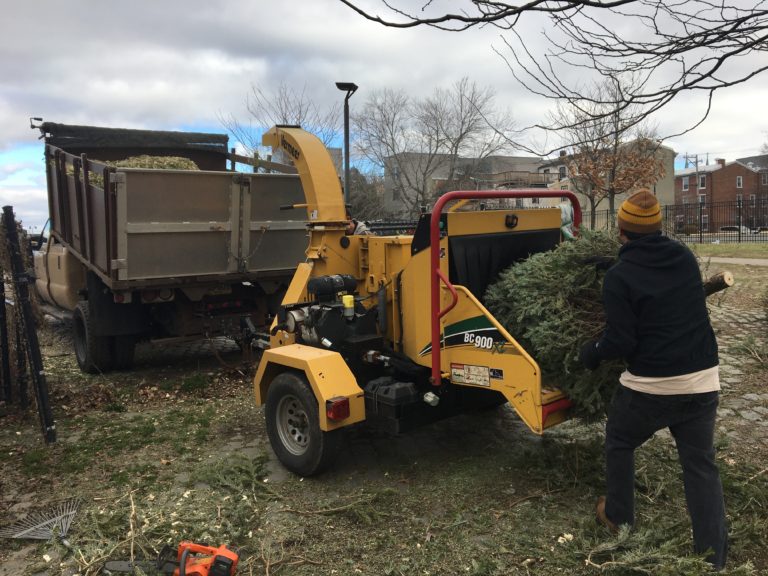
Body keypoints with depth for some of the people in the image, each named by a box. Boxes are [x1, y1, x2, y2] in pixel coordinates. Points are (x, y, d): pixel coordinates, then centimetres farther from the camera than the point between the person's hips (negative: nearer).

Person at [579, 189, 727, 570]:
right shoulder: (685, 258, 4)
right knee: (701, 465, 13)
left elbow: (621, 342, -15)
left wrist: (592, 353, 4)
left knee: (619, 444, 21)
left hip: (649, 384, -5)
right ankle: (712, 559, 16)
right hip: (701, 380, 5)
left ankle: (618, 518, 34)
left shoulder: (620, 275, -14)